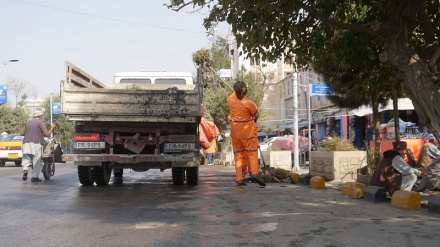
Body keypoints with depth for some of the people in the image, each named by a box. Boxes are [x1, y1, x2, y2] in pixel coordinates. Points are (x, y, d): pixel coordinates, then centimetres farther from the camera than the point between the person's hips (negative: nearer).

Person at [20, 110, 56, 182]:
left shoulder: (28, 122, 16)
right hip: (36, 143, -4)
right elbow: (47, 134, -5)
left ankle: (25, 170, -18)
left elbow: (21, 133, 13)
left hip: (26, 143, 4)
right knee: (36, 161, 1)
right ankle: (34, 177, 0)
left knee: (26, 159, 9)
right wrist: (52, 128, 11)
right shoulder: (41, 123, 1)